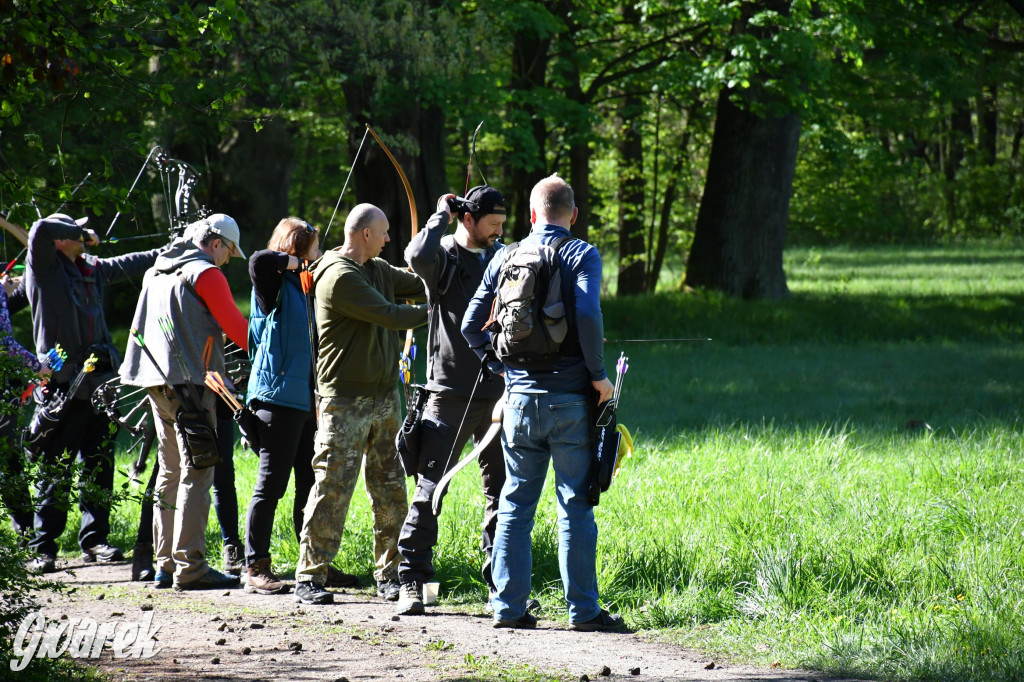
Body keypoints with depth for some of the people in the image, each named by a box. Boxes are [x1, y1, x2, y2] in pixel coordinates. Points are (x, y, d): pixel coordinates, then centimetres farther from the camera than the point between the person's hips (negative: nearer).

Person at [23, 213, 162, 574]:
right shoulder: (44, 267, -4)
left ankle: (94, 540, 18)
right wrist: (80, 232, -5)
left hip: (98, 380, 6)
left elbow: (129, 265, 28)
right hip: (61, 384, -6)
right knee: (55, 470, -4)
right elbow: (41, 230, -20)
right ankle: (43, 548, 1)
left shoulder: (93, 269, 15)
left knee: (100, 464, 9)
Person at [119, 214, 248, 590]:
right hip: (189, 382, -9)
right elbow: (236, 326, -6)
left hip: (157, 381, 9)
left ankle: (166, 563, 14)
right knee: (196, 473, -8)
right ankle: (190, 566, -11)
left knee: (171, 471, 13)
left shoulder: (157, 272, 18)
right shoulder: (206, 273, -8)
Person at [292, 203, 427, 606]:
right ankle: (309, 579, -4)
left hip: (384, 398, 8)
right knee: (332, 488, -8)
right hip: (345, 402, -8)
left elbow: (419, 285, 16)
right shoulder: (339, 277, -15)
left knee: (391, 490, 7)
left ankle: (389, 576, 14)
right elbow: (389, 315, -17)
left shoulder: (378, 270, 14)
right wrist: (433, 313, -7)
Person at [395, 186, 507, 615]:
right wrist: (441, 216, -12)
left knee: (502, 490, 8)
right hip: (451, 392, -5)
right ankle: (411, 582, -2)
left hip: (497, 392, 5)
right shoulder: (444, 255, -4)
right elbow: (418, 257, -27)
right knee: (430, 488, -6)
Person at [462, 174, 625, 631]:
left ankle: (508, 606, 9)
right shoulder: (582, 256, -4)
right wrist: (598, 374, -9)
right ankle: (583, 609, 1)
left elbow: (471, 326, 7)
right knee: (575, 505, 1)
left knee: (516, 503, 10)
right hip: (570, 398, -3)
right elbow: (587, 315, -20)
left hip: (520, 397, 3)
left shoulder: (505, 258, 7)